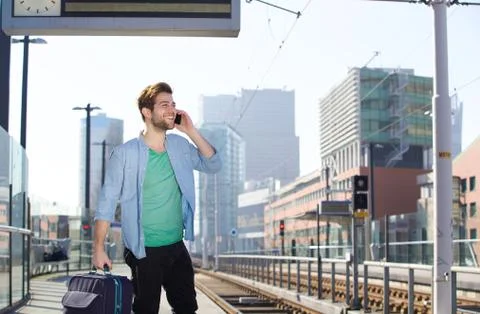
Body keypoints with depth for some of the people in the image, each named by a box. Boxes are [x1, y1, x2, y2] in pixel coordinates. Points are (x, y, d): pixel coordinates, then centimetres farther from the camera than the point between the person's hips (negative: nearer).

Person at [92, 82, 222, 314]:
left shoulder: (180, 146, 3)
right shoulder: (125, 153, -13)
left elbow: (213, 165, 4)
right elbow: (107, 202, -11)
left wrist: (191, 131, -7)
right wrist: (99, 249, -15)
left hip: (177, 247, 5)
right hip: (144, 251, -5)